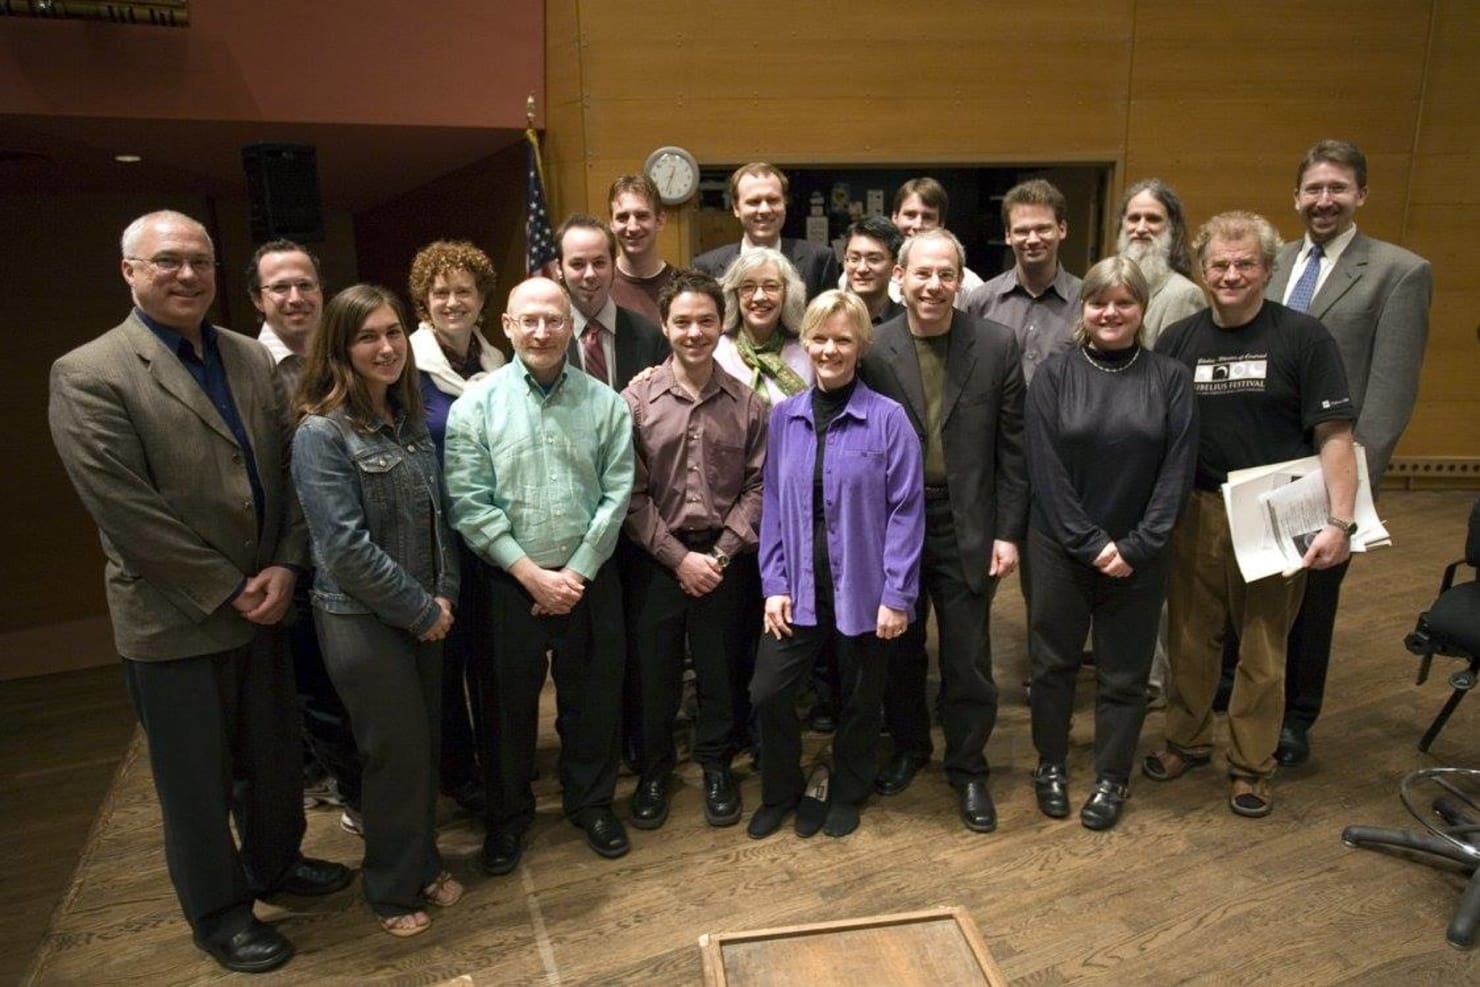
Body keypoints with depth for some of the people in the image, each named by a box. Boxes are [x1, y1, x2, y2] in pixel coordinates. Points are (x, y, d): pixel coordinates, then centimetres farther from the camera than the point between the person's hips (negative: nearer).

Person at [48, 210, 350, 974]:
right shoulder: (89, 376, -13)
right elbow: (125, 510, -18)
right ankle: (219, 911, 33)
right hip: (174, 620, -5)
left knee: (275, 753, 20)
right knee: (197, 778, 12)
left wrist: (285, 566, -8)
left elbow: (293, 471, 4)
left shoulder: (253, 359, 5)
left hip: (263, 603, 5)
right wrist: (228, 589, -16)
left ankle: (276, 862, 44)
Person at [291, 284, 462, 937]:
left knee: (425, 744, 16)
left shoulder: (410, 419, 6)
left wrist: (445, 594, -2)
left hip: (423, 614, 6)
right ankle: (392, 889, 27)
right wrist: (421, 610, -15)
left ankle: (424, 864, 36)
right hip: (362, 620, -6)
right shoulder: (321, 433, -16)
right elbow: (344, 547, -20)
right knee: (397, 753, 5)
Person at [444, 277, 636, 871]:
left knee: (592, 699, 13)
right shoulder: (476, 406, -4)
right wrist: (533, 575, -13)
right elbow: (469, 505, -9)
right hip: (510, 584, -1)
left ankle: (591, 803, 36)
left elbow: (616, 496, -3)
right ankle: (508, 815, 35)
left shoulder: (604, 403, -1)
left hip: (589, 581, 1)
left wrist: (576, 574, -8)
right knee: (510, 704, 13)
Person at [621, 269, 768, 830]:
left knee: (723, 668, 12)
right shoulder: (637, 399, -5)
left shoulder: (746, 402, -1)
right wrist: (680, 557, -12)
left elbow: (758, 485, -2)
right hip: (656, 558, -1)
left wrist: (722, 553, -10)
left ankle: (716, 765, 34)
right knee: (653, 669, 10)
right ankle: (653, 771, 31)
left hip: (726, 558, 1)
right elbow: (632, 493, -7)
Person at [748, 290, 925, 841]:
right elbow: (773, 506, 3)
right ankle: (780, 793, 30)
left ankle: (846, 796, 39)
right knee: (768, 692, 3)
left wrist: (897, 595, -12)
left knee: (860, 700, 14)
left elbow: (906, 511, -9)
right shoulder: (785, 417, 2)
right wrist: (774, 584, -2)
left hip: (863, 589, -2)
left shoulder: (888, 419, -9)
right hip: (800, 588, 3)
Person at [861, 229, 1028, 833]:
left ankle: (967, 768, 30)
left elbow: (1012, 447, -1)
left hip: (968, 528, 0)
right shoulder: (872, 350, -6)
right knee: (899, 649, 17)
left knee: (968, 659, 9)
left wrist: (1008, 532, -4)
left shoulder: (997, 346, -4)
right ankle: (908, 747, 40)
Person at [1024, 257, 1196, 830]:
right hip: (1061, 547, 0)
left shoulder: (1171, 378, 0)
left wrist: (1136, 546, -12)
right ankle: (1051, 764, 31)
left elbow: (1177, 469, -5)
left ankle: (1113, 778, 29)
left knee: (1124, 672, 11)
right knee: (1054, 661, 11)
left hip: (1139, 556, 1)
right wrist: (1090, 543, -12)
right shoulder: (1055, 374, -2)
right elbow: (1044, 467, -8)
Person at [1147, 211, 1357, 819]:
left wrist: (1340, 522, -17)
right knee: (1190, 636, 14)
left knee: (1263, 647, 10)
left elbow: (1334, 435, -9)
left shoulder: (1304, 338, -5)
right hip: (1196, 512, 3)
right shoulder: (1178, 340, 4)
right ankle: (1186, 740, 33)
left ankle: (1252, 765, 26)